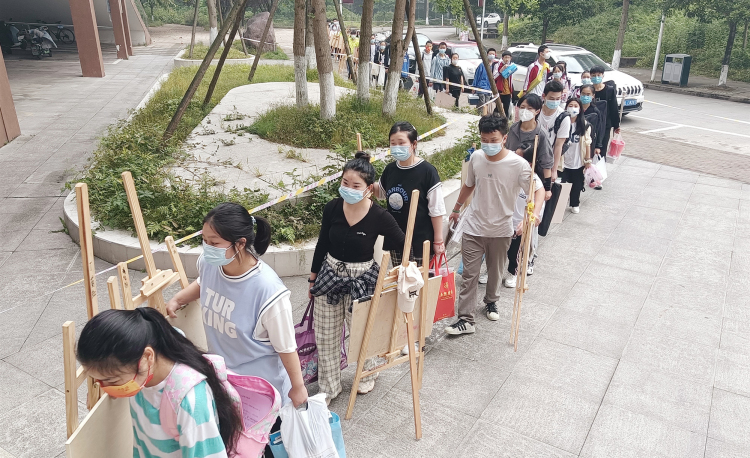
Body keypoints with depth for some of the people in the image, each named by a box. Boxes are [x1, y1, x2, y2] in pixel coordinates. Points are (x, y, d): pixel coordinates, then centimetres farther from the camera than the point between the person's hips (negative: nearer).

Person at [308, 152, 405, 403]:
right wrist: (313, 278, 11)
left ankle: (368, 373, 45)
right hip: (330, 275, 4)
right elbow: (322, 244, 3)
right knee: (325, 335, 12)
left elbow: (404, 245, -8)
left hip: (361, 279, -3)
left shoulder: (379, 217, -19)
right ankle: (329, 387, 34)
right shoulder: (332, 208, -9)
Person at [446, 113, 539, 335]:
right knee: (469, 274, 0)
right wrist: (456, 209, 22)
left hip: (501, 229, -1)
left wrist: (535, 211, -37)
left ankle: (491, 301, 46)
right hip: (474, 227, 1)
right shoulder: (476, 157, -6)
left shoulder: (518, 164, -18)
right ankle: (465, 319, 7)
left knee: (495, 271, 19)